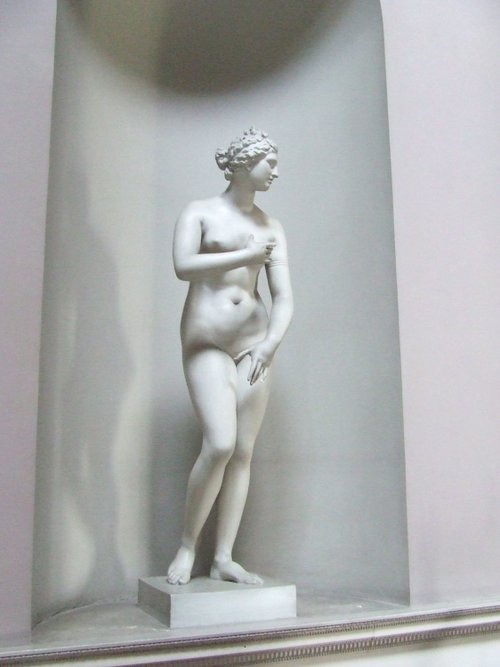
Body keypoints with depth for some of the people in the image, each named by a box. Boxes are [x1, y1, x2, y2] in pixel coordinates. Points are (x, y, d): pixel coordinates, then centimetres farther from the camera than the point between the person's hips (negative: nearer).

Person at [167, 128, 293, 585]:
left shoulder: (271, 227, 11)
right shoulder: (200, 213, 3)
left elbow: (284, 298, 4)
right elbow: (184, 265, -16)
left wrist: (268, 346, -11)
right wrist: (247, 255, -12)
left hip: (255, 340, 4)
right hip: (206, 340, -4)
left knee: (244, 451, 0)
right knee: (220, 444, -17)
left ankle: (224, 559, 9)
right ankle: (187, 546, 4)